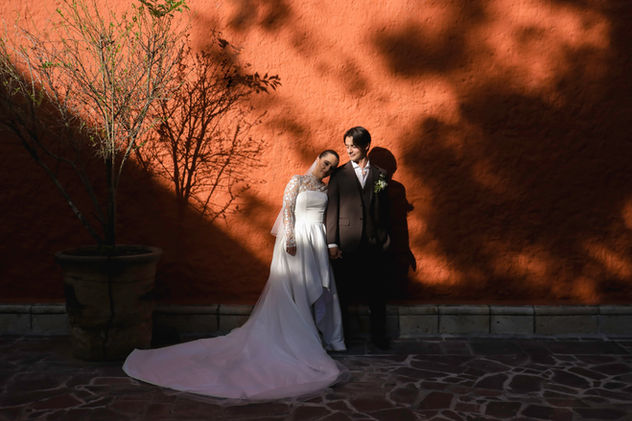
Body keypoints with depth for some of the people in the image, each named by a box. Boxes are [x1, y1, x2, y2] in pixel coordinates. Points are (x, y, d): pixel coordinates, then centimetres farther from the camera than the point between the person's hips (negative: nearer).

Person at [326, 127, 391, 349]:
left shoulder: (380, 174, 9)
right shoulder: (339, 175, 4)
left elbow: (384, 209, 11)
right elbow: (332, 209, 1)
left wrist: (385, 239, 5)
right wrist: (332, 243, -5)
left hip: (373, 244, 1)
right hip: (346, 244, -1)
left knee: (377, 293, 6)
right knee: (344, 293, 5)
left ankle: (378, 335, 20)